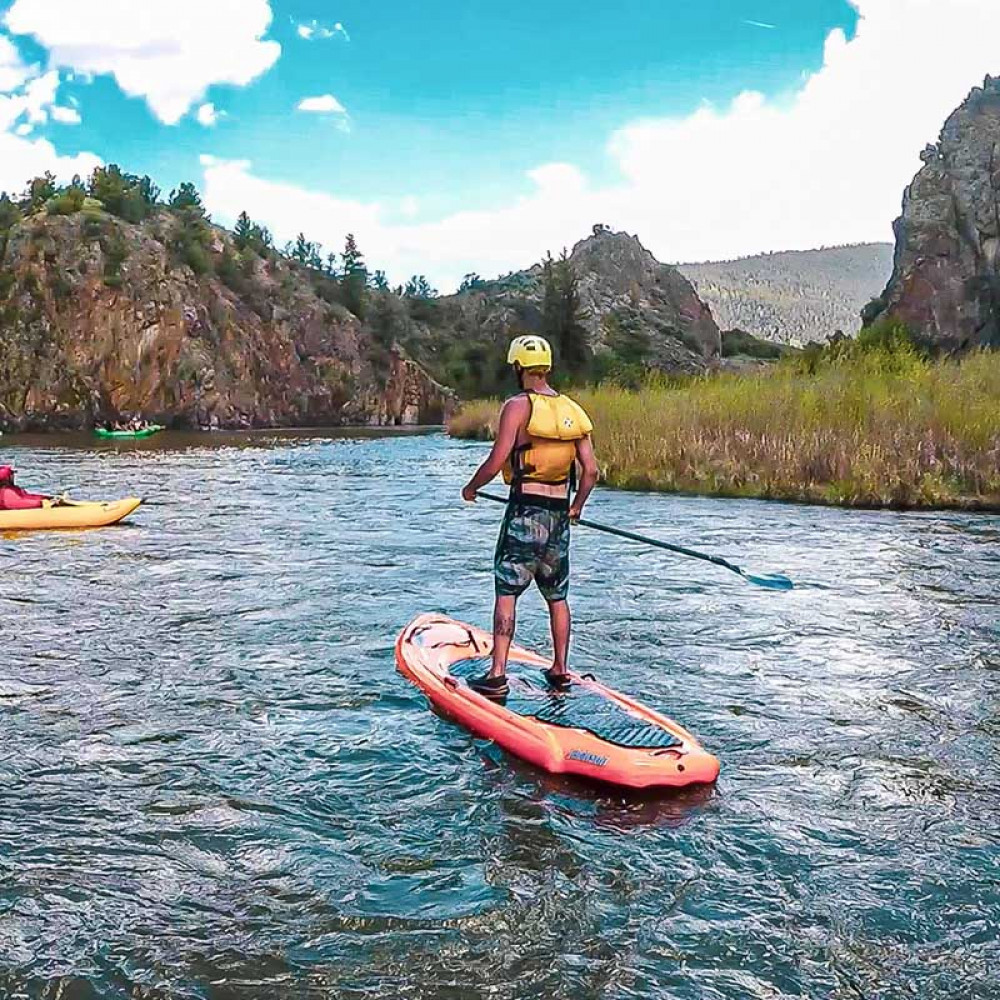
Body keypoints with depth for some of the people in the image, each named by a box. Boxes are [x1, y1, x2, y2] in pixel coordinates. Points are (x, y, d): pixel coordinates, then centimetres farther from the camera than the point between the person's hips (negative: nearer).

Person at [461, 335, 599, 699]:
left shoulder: (518, 406, -9)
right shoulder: (573, 410, 8)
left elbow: (496, 461, -15)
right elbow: (591, 470, 6)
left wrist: (471, 488, 4)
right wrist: (576, 506, 23)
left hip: (525, 509, -6)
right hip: (559, 514, 6)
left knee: (506, 592, -2)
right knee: (557, 597, 15)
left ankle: (497, 676, -5)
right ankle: (560, 671, 23)